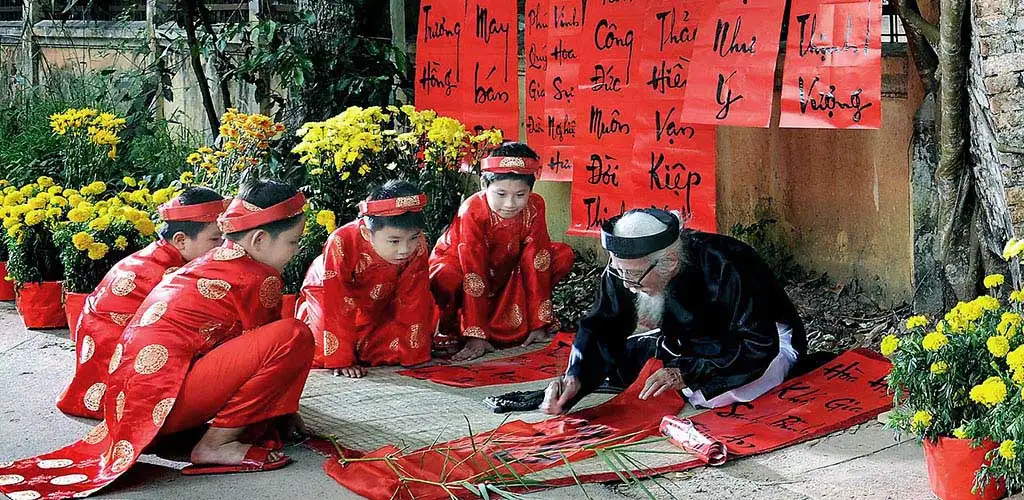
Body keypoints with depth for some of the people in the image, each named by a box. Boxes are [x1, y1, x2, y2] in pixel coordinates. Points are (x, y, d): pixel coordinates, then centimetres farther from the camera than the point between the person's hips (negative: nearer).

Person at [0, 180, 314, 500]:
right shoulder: (259, 278, -7)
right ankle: (216, 444, -11)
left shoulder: (212, 262, 20)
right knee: (294, 337, -18)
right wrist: (285, 416, 18)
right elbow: (268, 348, 3)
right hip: (164, 399, -10)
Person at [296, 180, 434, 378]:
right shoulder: (342, 244, -38)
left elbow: (413, 303, -15)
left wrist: (413, 353, -15)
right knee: (319, 357, -20)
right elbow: (335, 306, -32)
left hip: (378, 306, 3)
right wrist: (342, 361, -30)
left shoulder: (417, 245, -26)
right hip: (327, 298, -3)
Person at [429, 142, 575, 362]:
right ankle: (452, 322, -9)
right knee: (446, 279, -41)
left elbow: (536, 262, -19)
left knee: (564, 255, -16)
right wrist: (476, 337, -37)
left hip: (505, 273, 4)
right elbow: (473, 275, -35)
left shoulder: (534, 207, -21)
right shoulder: (473, 212, -32)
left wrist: (538, 323, -21)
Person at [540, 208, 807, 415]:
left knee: (714, 393, -34)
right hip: (701, 340, 5)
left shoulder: (725, 269, -38)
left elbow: (760, 346, -35)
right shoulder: (624, 269, -20)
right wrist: (576, 378, -36)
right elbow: (601, 328, -16)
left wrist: (688, 373, -41)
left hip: (773, 340, -4)